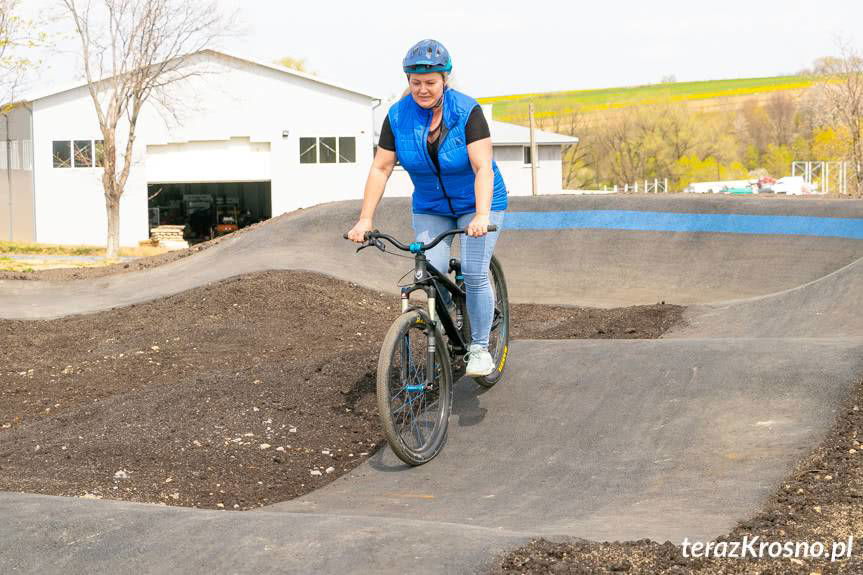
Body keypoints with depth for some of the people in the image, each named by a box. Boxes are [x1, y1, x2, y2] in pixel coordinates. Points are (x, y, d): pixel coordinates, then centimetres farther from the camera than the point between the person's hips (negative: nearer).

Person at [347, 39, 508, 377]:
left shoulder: (466, 111, -22)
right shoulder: (398, 116, -12)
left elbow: (483, 168, -29)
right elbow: (381, 168, -10)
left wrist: (481, 216, -42)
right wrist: (365, 219, -18)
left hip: (476, 203, -3)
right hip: (430, 207, 3)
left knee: (474, 274, -15)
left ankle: (479, 348, 0)